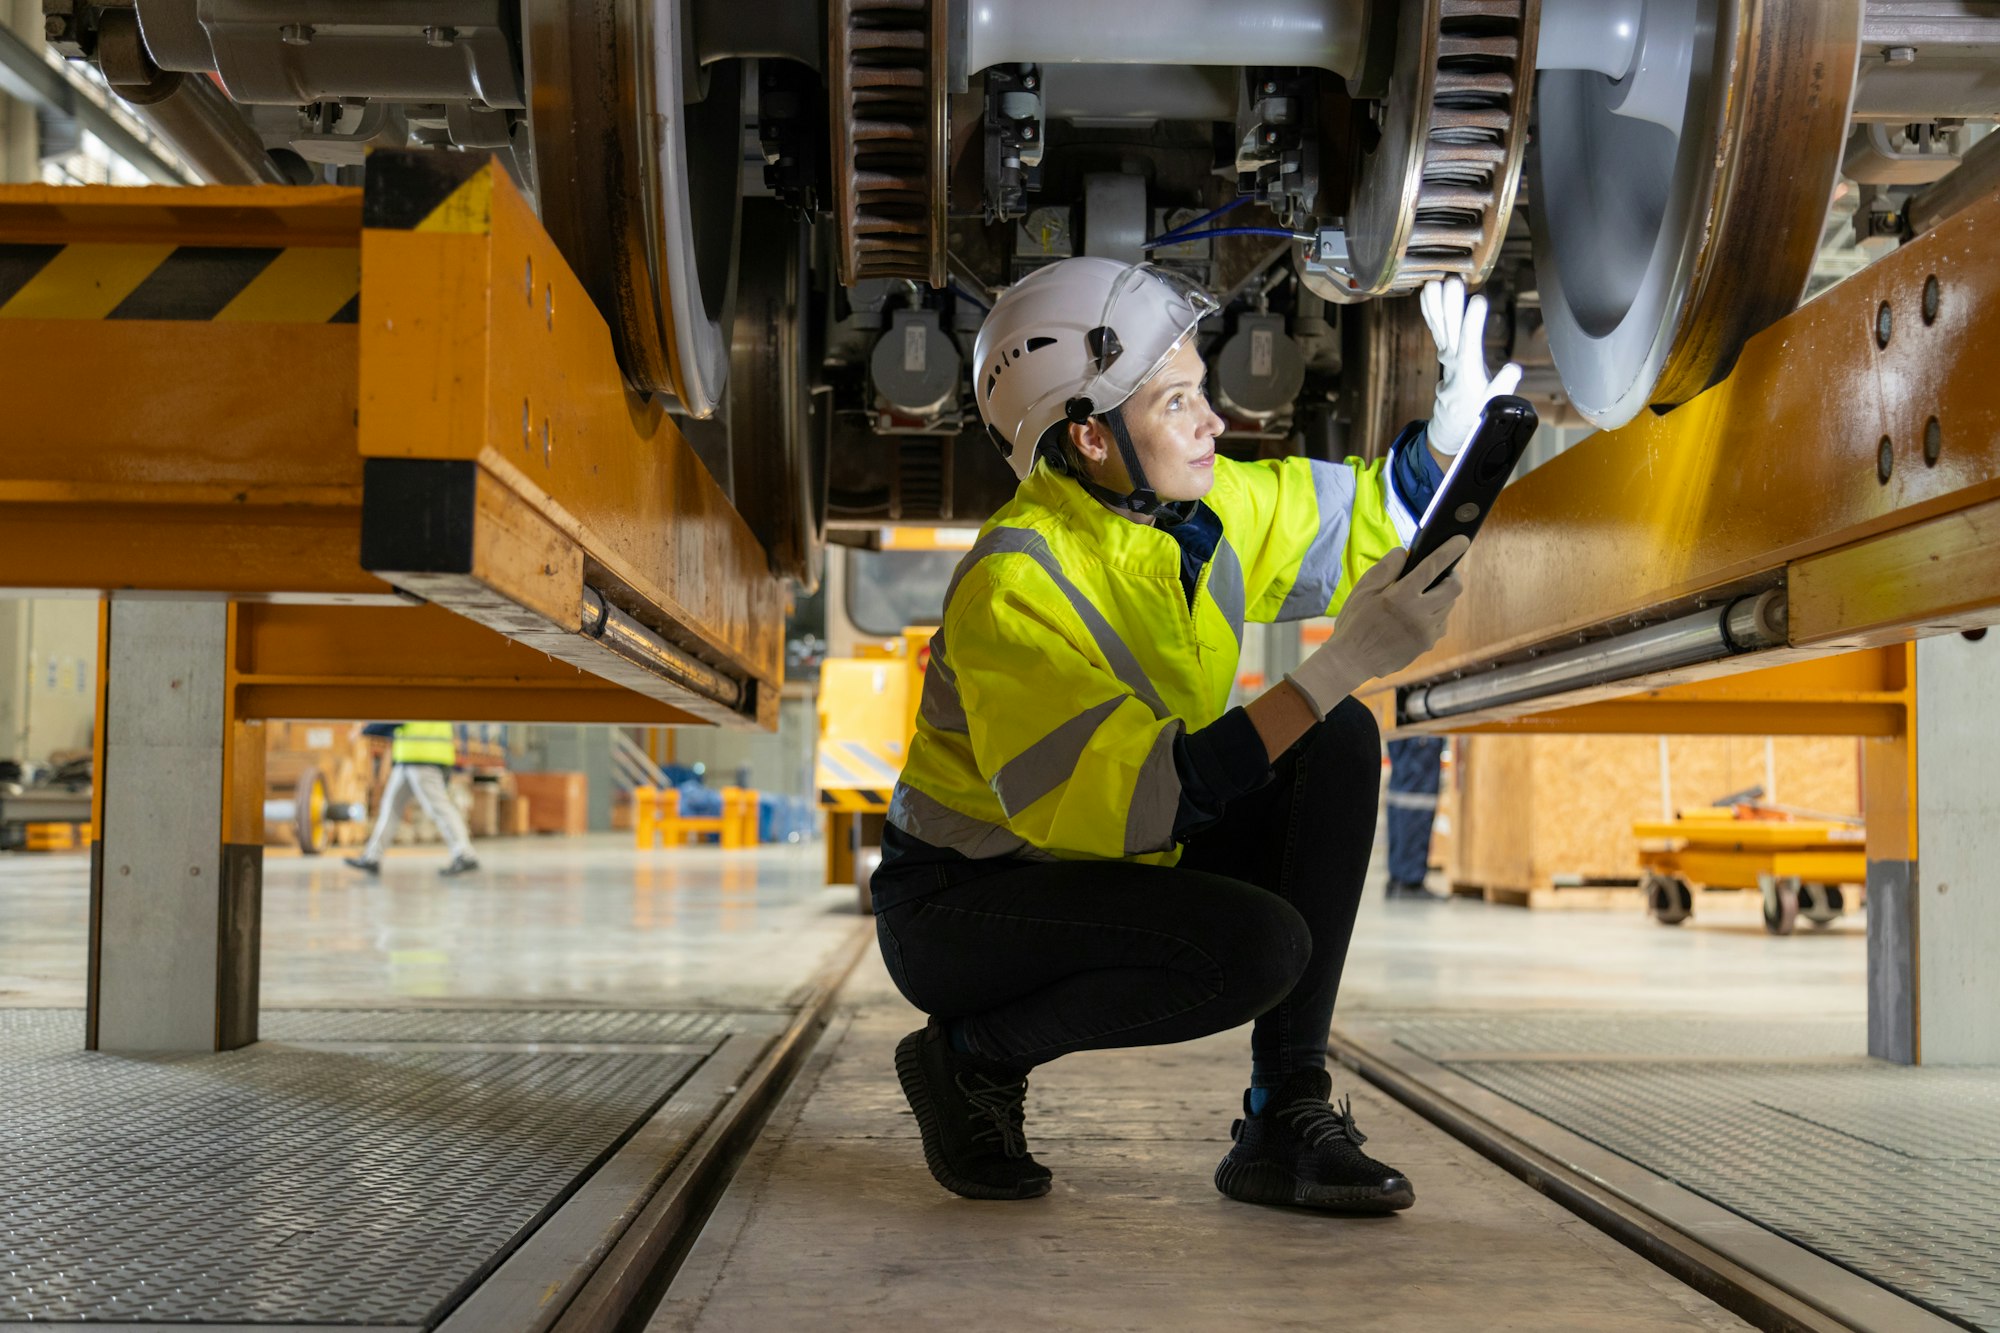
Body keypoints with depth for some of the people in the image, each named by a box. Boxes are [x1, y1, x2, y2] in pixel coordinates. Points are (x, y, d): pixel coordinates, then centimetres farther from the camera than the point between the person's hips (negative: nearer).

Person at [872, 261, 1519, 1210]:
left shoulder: (1202, 506, -3)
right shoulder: (1013, 588, -27)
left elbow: (1361, 518, 13)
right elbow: (1127, 803, -35)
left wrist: (1452, 429, -9)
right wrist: (1337, 668, -38)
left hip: (1111, 871, 8)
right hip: (960, 907, -8)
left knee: (1341, 744, -7)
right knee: (1262, 944, -29)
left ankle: (1286, 1118, -6)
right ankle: (971, 1055, -4)